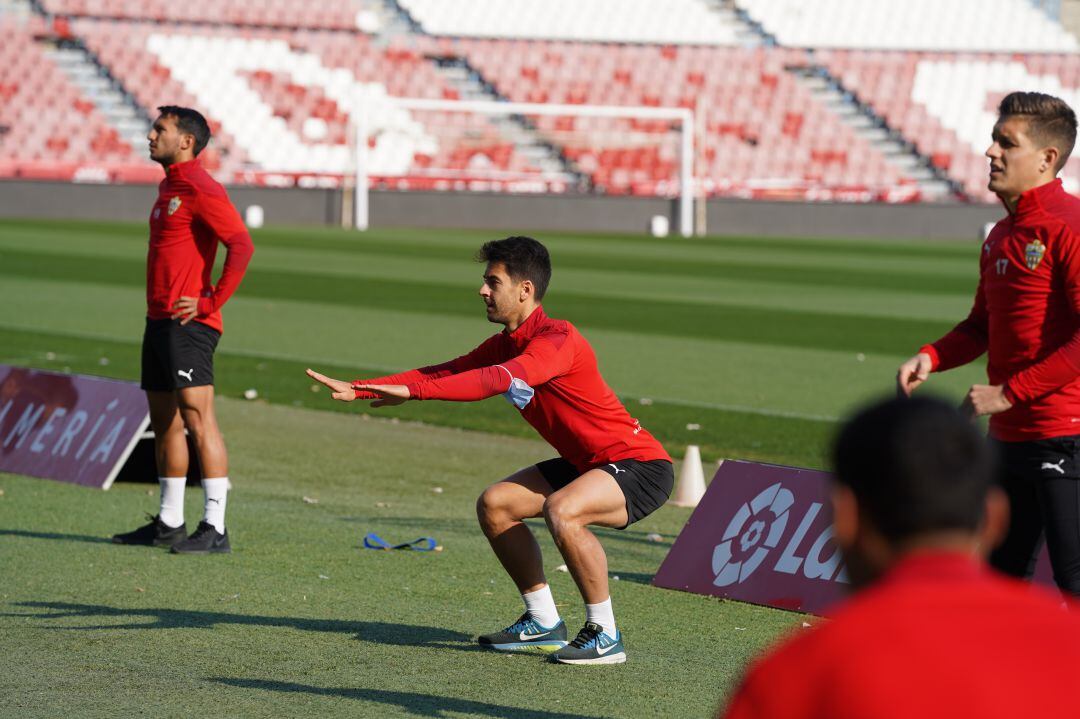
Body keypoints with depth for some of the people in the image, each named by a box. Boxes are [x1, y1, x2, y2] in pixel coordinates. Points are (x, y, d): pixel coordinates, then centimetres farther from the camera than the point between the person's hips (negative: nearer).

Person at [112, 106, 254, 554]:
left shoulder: (200, 189, -12)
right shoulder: (168, 187, 18)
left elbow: (241, 245, -21)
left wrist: (211, 301, -18)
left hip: (187, 323, -10)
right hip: (159, 319, 10)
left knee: (197, 419, -12)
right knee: (164, 422, 13)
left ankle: (215, 529, -14)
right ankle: (169, 523, 20)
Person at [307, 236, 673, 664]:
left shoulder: (558, 340, -23)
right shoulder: (506, 344, 7)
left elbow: (499, 380, -38)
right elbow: (446, 372, 9)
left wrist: (412, 391, -43)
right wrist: (358, 389, 0)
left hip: (640, 467, -10)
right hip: (586, 464, 10)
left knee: (561, 511, -34)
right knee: (494, 504, 6)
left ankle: (605, 636, -20)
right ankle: (544, 624, 15)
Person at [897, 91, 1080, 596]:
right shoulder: (1001, 236, 14)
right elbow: (982, 326, 24)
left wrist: (1009, 392, -19)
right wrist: (931, 358, 4)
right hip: (1010, 437, 10)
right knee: (1003, 577, 14)